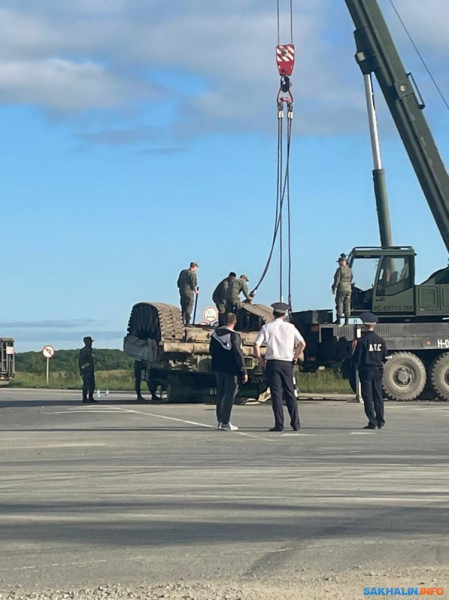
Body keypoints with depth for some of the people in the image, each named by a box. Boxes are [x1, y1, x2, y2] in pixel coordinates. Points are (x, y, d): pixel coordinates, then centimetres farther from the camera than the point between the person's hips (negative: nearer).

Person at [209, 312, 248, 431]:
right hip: (230, 370, -6)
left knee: (220, 394, 16)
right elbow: (239, 354, -16)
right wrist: (244, 371, -13)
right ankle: (225, 423, -3)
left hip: (218, 368, 6)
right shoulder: (234, 336, -16)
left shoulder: (215, 334, 4)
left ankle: (220, 420, 19)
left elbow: (211, 350, 13)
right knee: (229, 395, -2)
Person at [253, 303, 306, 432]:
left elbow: (256, 345, -6)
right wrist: (295, 357, 12)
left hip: (272, 363, -2)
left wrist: (260, 360, 4)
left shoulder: (267, 327, 0)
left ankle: (279, 424, -6)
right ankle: (295, 423, 5)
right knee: (290, 393, 8)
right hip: (287, 363, 2)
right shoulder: (290, 327, 5)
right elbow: (302, 343, 2)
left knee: (276, 393, -2)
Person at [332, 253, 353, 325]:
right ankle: (346, 321, 4)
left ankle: (339, 320, -4)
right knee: (347, 304, 7)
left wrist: (334, 288, -8)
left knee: (339, 303, -1)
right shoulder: (349, 269, 11)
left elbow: (337, 280, -13)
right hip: (348, 288, 6)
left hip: (341, 288, -6)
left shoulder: (340, 269, -10)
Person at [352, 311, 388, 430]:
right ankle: (380, 421, 11)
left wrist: (357, 366, 9)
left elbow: (357, 358, -10)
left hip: (366, 370, -4)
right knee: (378, 396, 10)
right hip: (377, 370, 4)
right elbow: (385, 357, 8)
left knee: (368, 397, -2)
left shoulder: (362, 340, -11)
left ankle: (372, 422, -6)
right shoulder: (381, 340, 3)